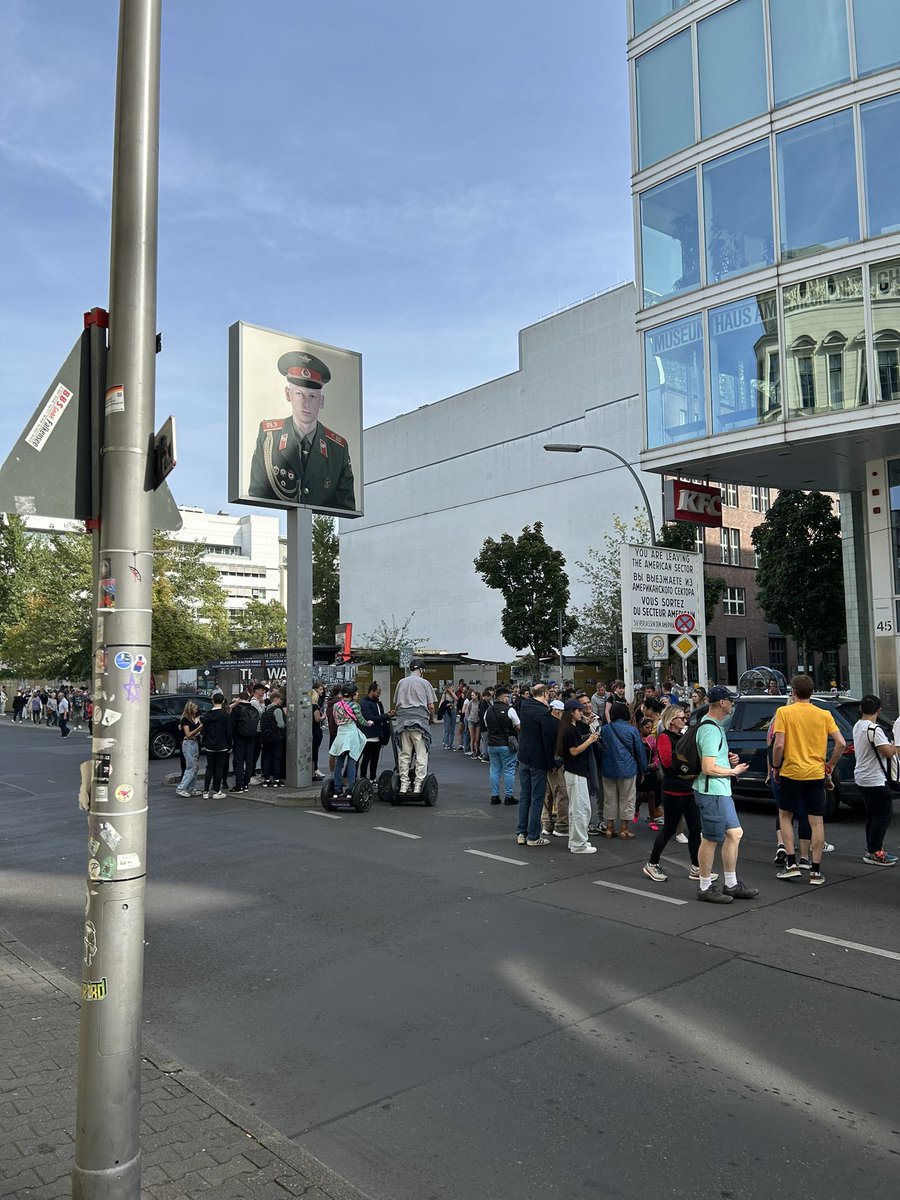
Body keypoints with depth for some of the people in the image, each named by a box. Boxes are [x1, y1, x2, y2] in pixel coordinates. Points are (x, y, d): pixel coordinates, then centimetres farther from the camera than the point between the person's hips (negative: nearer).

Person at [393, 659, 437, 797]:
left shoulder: (401, 682, 13)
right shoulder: (424, 683, 3)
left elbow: (395, 704, 15)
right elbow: (431, 705, 2)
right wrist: (431, 718, 18)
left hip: (403, 722, 4)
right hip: (420, 721, -4)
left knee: (404, 755, 8)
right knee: (421, 755, -1)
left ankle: (403, 786, 6)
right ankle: (418, 786, -5)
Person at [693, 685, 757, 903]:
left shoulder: (714, 725, 13)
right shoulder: (710, 729, -20)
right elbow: (709, 768, -25)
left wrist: (728, 760, 10)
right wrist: (733, 771, -10)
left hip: (721, 791, 11)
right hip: (711, 792, -11)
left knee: (734, 833, 15)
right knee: (711, 840, -1)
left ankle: (731, 885, 24)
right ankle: (705, 888, 11)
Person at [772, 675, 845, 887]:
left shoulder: (784, 712, -6)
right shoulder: (824, 714, 2)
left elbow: (779, 745, -13)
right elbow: (841, 743, -4)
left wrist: (776, 767, 1)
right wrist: (831, 765, 9)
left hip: (791, 773, -2)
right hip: (816, 774, 2)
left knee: (785, 815, 14)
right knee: (816, 821, 7)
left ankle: (791, 863, 9)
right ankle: (816, 871, 8)